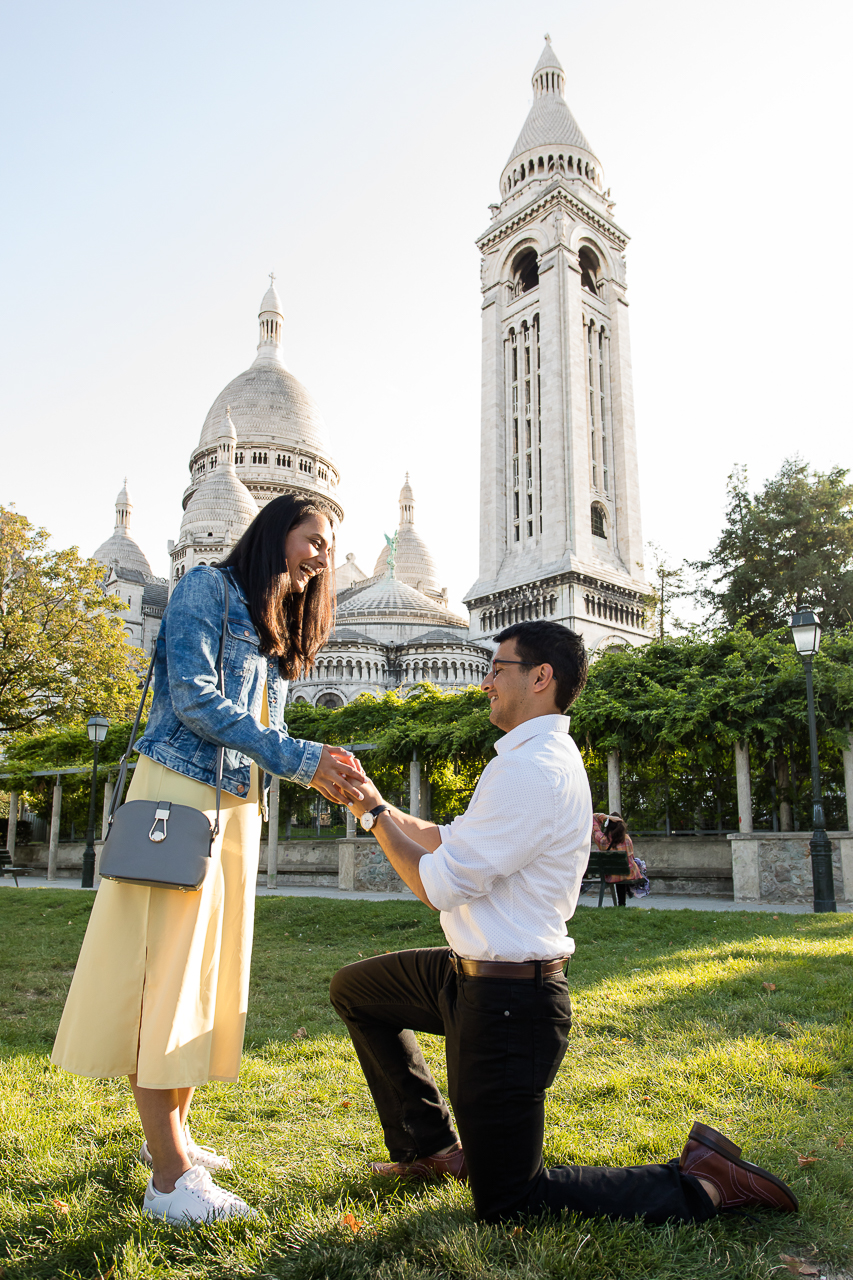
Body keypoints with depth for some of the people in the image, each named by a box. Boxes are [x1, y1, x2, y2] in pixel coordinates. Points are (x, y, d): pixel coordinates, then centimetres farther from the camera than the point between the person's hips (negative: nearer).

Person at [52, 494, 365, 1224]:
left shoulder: (280, 631, 19)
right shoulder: (208, 589, -5)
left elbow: (263, 735, 14)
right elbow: (193, 699, -17)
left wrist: (321, 773, -5)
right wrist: (300, 758, -20)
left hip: (239, 808, 8)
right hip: (181, 794, -8)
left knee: (210, 971, 11)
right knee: (164, 971, -6)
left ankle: (171, 1132, 24)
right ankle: (171, 1176, -1)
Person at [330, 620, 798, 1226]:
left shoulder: (533, 770, -25)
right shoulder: (541, 757, 8)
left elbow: (442, 884, -21)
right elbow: (451, 841, 12)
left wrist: (375, 813, -10)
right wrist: (376, 801, 8)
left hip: (508, 1000, -10)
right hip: (474, 973, 10)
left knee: (505, 1203, 5)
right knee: (354, 988, 20)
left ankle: (699, 1187, 9)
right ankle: (434, 1148, 29)